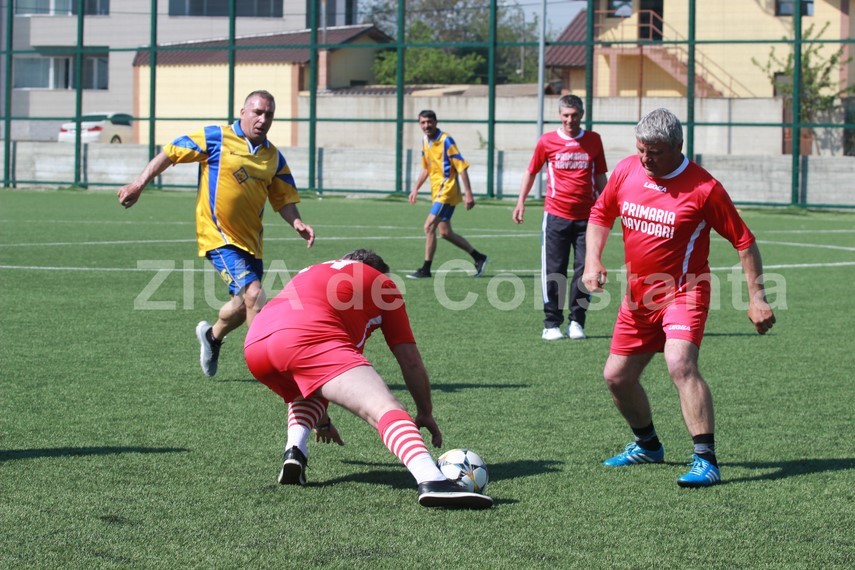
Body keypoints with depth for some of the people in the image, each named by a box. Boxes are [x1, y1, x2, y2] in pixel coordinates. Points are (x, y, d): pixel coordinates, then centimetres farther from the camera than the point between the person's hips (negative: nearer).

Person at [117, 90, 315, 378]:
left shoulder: (273, 157, 8)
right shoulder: (215, 138, -6)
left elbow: (284, 198, 12)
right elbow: (170, 153, 0)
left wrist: (296, 222, -8)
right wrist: (139, 184, -4)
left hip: (250, 240, 6)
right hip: (219, 236, -6)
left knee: (242, 305, 16)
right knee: (253, 294, -21)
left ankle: (212, 337, 47)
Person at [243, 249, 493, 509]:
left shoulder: (311, 273, 42)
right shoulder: (382, 283, 28)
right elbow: (411, 361, 25)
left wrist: (322, 421, 63)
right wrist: (426, 415, 38)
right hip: (313, 339, -6)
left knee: (308, 394, 39)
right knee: (387, 410, -16)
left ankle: (294, 451, 10)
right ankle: (431, 480, -43)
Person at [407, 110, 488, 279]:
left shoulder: (446, 141, -14)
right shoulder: (425, 142, 10)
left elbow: (462, 167, -15)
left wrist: (468, 193, -18)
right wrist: (416, 188, 17)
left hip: (447, 191, -9)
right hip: (437, 192, 9)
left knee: (429, 227, -13)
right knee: (445, 232, 12)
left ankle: (425, 269, -6)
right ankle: (478, 257, 25)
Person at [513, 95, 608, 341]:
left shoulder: (593, 140, 5)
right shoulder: (547, 141, 1)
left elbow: (600, 176, 15)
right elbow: (531, 171, 12)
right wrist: (521, 201, 6)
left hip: (587, 216, 1)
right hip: (556, 215, -1)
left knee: (585, 269, -1)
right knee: (554, 271, -1)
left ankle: (577, 322, 10)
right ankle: (552, 324, 7)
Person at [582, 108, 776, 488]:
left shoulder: (703, 188, -17)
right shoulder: (626, 171, -2)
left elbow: (744, 241, -10)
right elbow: (601, 214, 15)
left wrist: (756, 297, -13)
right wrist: (593, 261, 0)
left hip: (683, 292, -6)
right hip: (637, 295, 7)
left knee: (680, 363, -29)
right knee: (617, 376, 11)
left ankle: (706, 460, -27)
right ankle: (647, 445, 37)